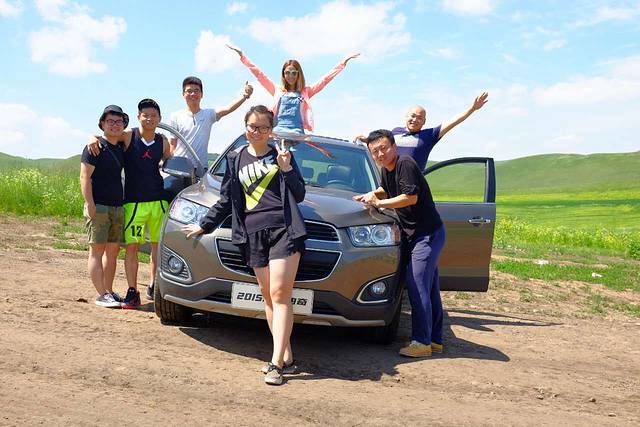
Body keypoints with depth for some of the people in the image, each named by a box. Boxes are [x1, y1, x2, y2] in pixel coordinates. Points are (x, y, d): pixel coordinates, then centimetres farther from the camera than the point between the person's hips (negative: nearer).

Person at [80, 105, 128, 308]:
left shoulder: (121, 148, 15)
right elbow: (85, 177, -11)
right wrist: (89, 204, -19)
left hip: (117, 207, 7)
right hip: (98, 207, -7)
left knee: (113, 251, 10)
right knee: (97, 250, -3)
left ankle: (109, 291, 17)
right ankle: (102, 294, -2)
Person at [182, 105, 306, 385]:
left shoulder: (281, 155, 11)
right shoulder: (236, 159, 17)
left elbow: (299, 195, 7)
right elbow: (226, 201, 23)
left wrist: (286, 169, -6)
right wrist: (204, 226, 23)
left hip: (284, 229, -3)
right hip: (254, 234, 3)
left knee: (280, 294, -10)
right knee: (268, 297, 3)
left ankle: (276, 362, -12)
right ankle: (286, 358, 9)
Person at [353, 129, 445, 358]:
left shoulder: (405, 164, -16)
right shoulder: (387, 170, 11)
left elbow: (410, 197, -21)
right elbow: (386, 191, 30)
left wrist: (379, 203, -13)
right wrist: (372, 194, 9)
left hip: (428, 234, -9)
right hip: (413, 234, 9)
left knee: (417, 287, -11)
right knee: (429, 288, 13)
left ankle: (422, 342, -6)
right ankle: (435, 339, 21)